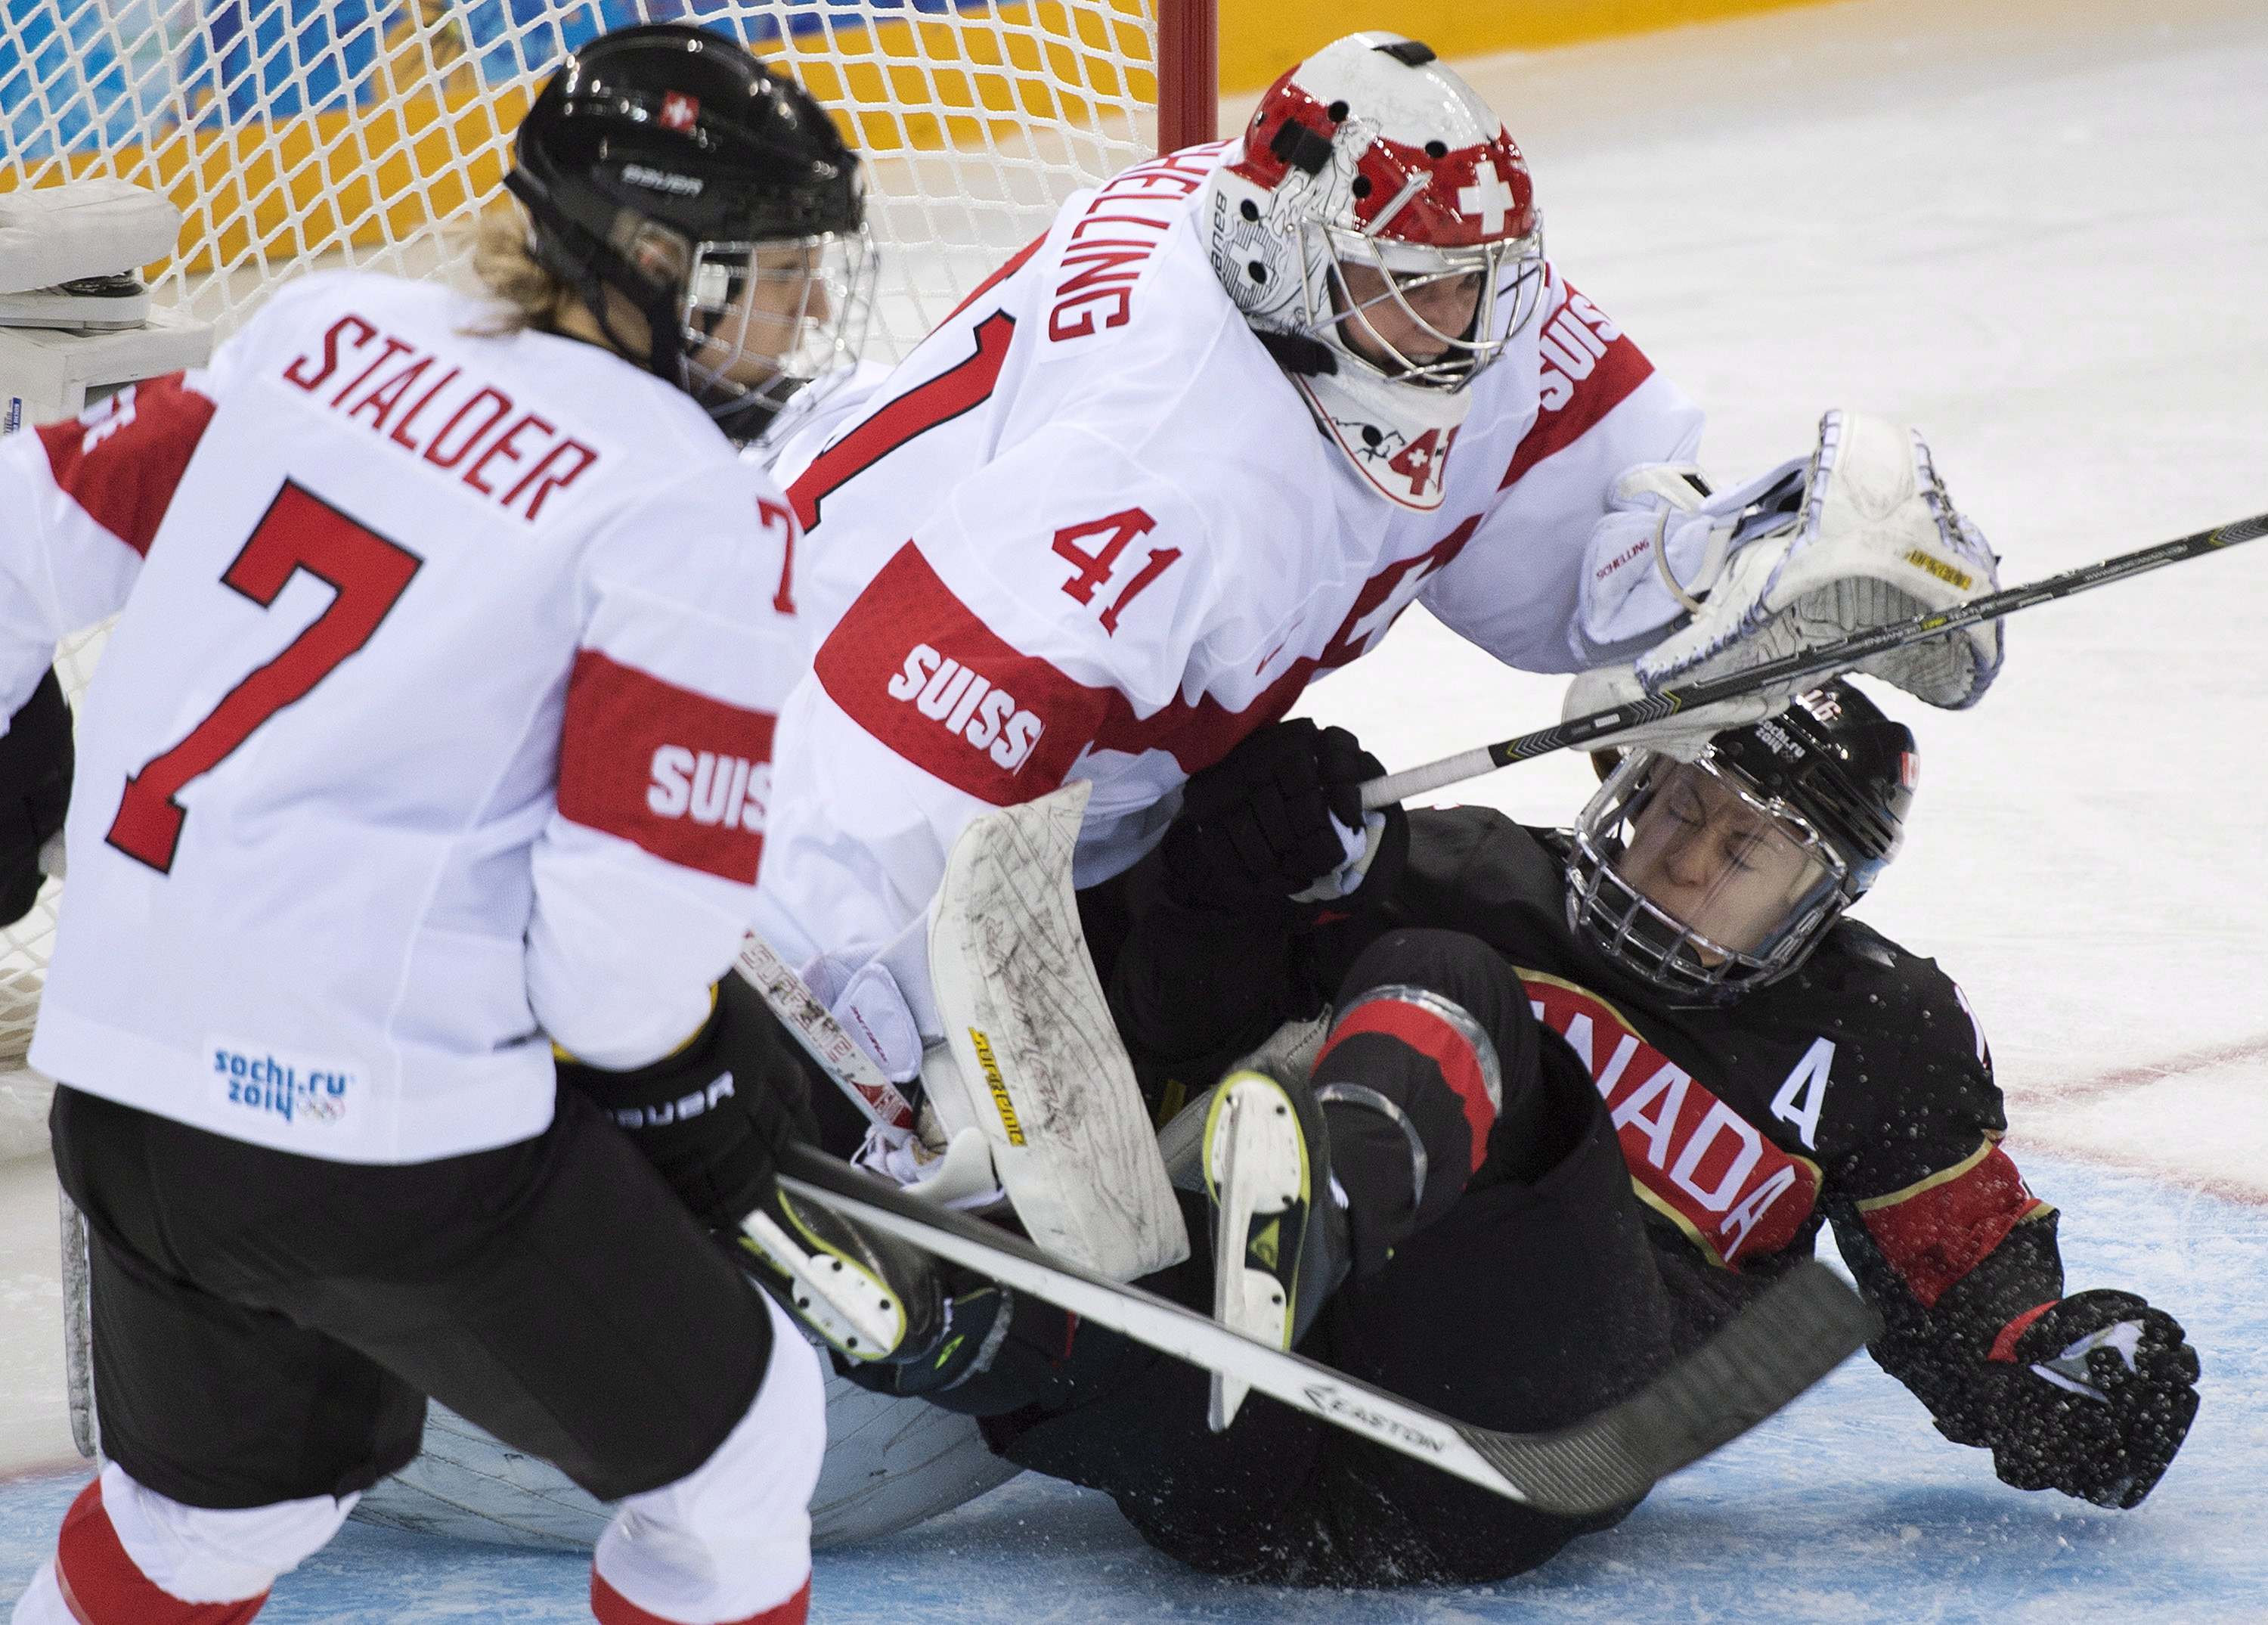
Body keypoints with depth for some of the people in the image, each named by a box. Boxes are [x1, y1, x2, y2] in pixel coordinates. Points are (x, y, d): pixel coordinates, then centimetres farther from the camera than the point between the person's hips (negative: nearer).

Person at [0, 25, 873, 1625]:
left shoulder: (332, 329, 7)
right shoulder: (696, 511, -11)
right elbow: (632, 933, -15)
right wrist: (694, 1085, 5)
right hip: (385, 1128, -7)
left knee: (224, 1489, 31)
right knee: (731, 1446, 13)